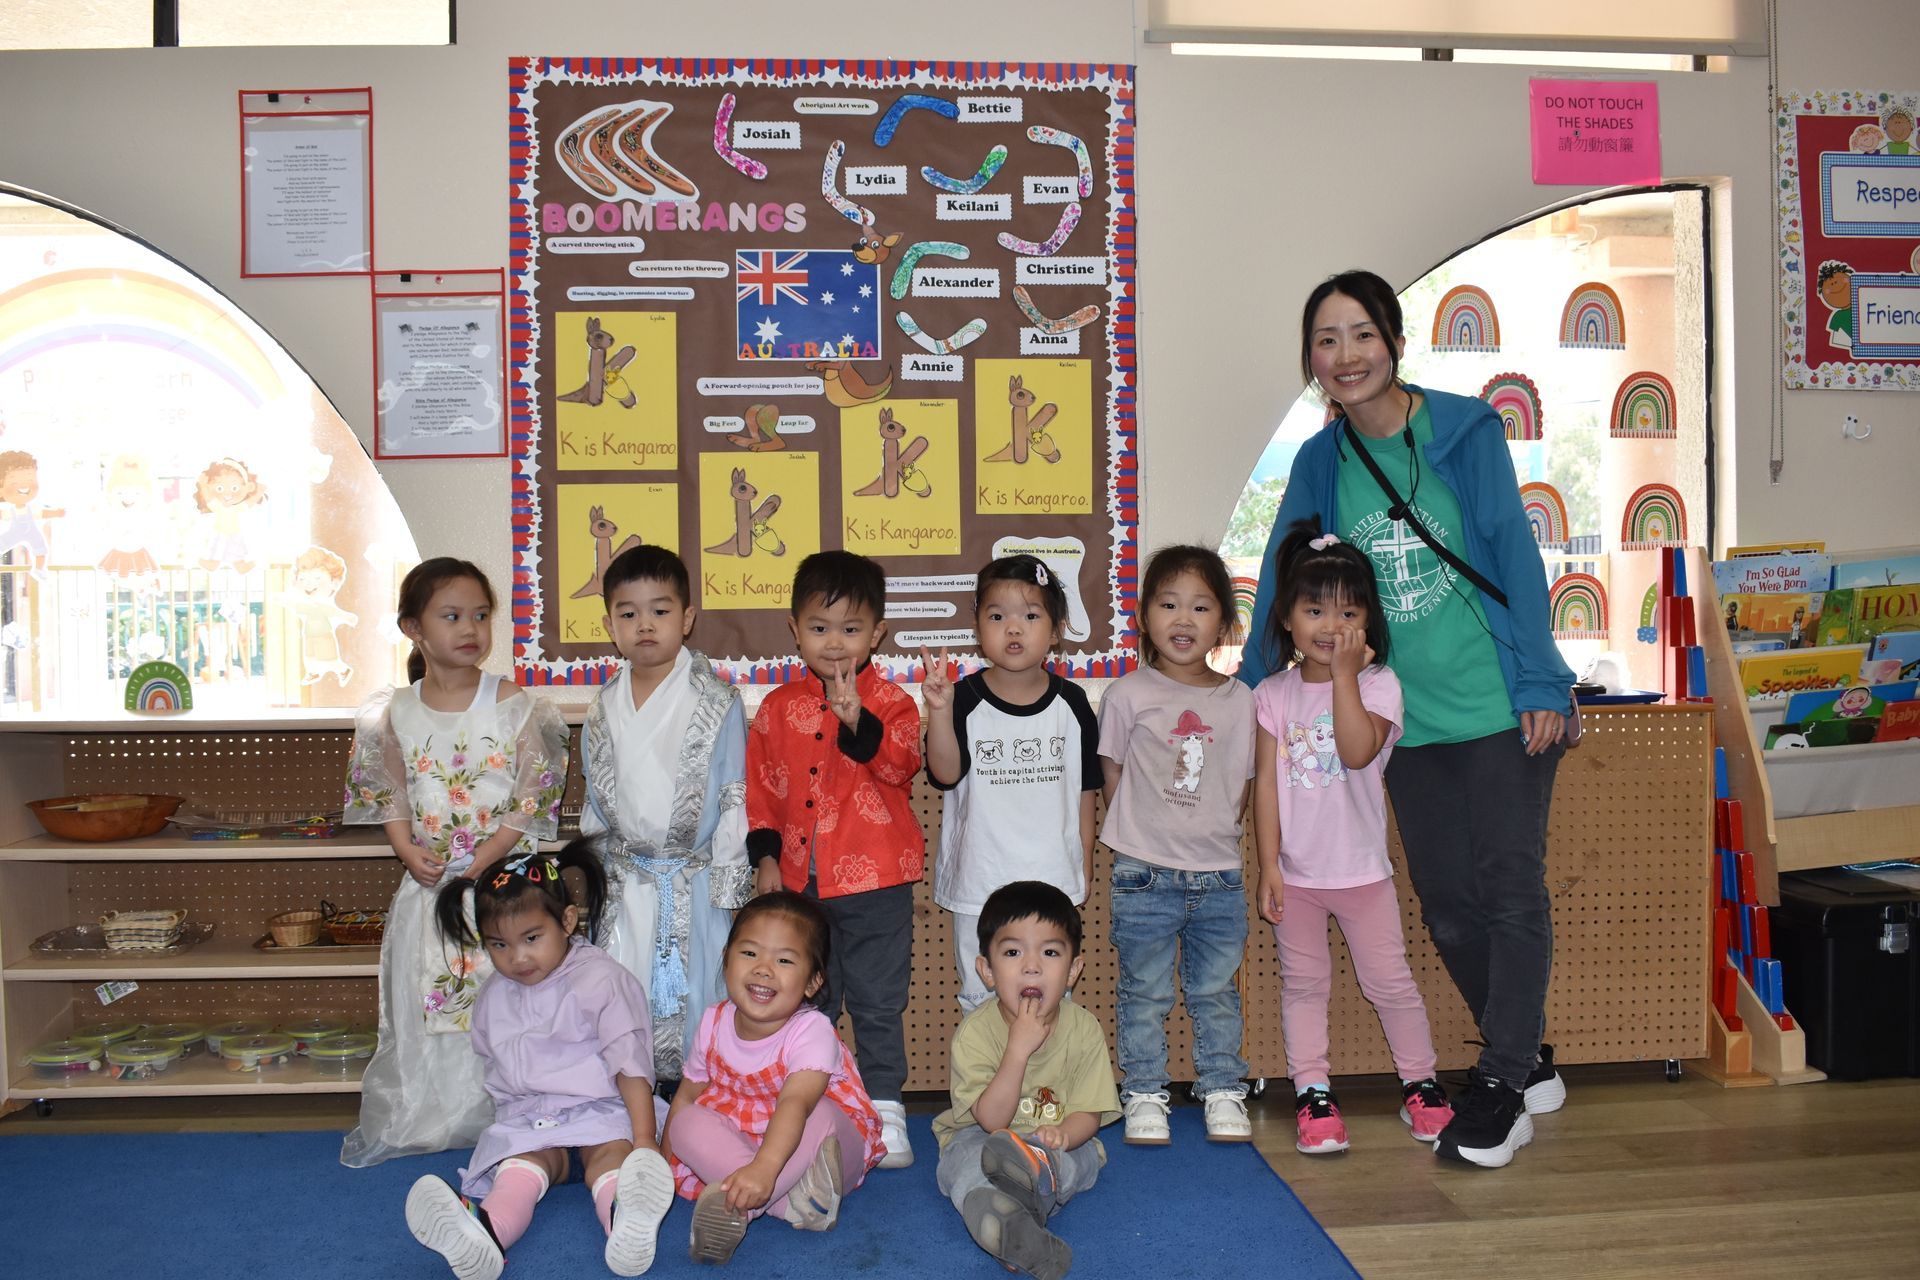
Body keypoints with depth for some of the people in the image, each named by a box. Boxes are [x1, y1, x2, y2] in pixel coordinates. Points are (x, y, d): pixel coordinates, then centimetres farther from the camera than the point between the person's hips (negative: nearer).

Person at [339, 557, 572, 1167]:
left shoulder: (516, 707, -7)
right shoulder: (394, 713, 2)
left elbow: (532, 799, -8)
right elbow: (390, 795, 9)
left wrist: (482, 860, -16)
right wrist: (409, 851, -8)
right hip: (428, 885, 3)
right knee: (421, 1008, 10)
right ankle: (402, 1126, 26)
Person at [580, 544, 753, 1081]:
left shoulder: (715, 702, -8)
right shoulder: (604, 707, 6)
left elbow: (734, 798, -7)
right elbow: (595, 799, 15)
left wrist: (727, 887, -9)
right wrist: (598, 871, 14)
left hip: (694, 884, -4)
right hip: (625, 888, 4)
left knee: (694, 1005, 1)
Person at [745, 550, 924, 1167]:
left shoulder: (889, 700, -3)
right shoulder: (779, 707, 6)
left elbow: (901, 765, -19)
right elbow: (760, 786, 9)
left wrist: (857, 721, -32)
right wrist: (765, 855, 2)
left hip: (874, 880, -3)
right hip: (798, 879, 3)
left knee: (877, 1001, 5)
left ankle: (884, 1108, 17)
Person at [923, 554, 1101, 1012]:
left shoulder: (1070, 702, -2)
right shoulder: (964, 699, -8)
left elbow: (1084, 789, 7)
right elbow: (946, 774, -20)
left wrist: (1084, 866, 10)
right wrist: (939, 710, -34)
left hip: (1052, 877, 1)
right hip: (979, 880, -1)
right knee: (981, 1000, 12)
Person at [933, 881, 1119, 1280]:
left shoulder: (1085, 1030, -10)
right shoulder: (975, 1031, -16)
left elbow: (1088, 1113, -9)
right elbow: (992, 1120, -21)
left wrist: (1060, 1134, -36)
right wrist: (1019, 1048, -34)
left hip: (1059, 1143, 2)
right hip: (981, 1139, -2)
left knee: (1084, 1156, -32)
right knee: (966, 1154, -36)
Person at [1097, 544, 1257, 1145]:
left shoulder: (1238, 699, 3)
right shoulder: (1128, 695, -4)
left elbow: (1240, 787, 10)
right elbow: (1113, 777, 2)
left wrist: (1214, 836, 2)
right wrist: (1138, 838, 0)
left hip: (1219, 875, 2)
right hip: (1145, 876, -2)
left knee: (1216, 992, 13)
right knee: (1144, 994, 7)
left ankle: (1223, 1092, 27)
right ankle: (1143, 1096, 21)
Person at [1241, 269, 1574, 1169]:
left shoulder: (1465, 431, -5)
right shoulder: (1319, 463, 5)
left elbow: (1513, 555, -6)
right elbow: (1283, 585, 11)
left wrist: (1541, 684, -11)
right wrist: (1245, 692, 13)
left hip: (1500, 706, -4)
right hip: (1407, 721, 4)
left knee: (1510, 888, 0)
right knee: (1446, 903, 9)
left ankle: (1501, 1089, 11)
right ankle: (1529, 1064, 28)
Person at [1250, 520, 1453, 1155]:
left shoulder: (1378, 684, -8)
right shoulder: (1272, 694, -2)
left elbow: (1358, 752, -25)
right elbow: (1266, 782, -3)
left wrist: (1343, 673, -25)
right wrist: (1269, 866, -7)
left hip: (1361, 869, -1)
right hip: (1296, 871, 2)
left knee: (1390, 981, 7)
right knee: (1303, 983, 9)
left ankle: (1421, 1084, 24)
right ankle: (1312, 1094, 19)